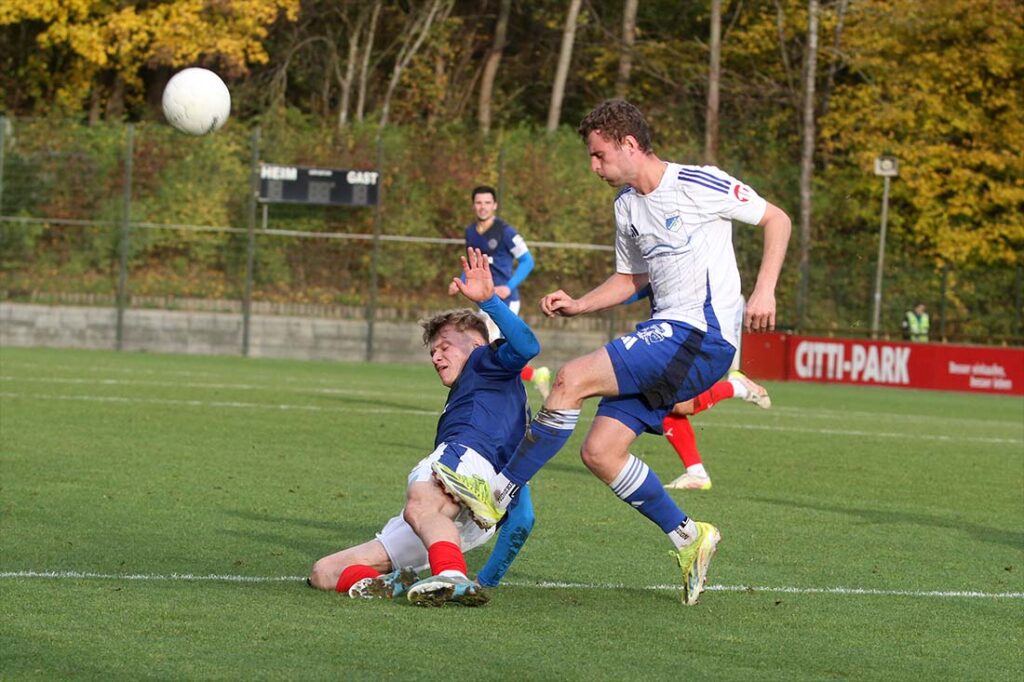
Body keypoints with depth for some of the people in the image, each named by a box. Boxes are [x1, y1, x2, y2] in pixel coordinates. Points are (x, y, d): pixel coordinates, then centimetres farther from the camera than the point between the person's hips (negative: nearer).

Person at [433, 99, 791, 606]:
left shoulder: (700, 184, -8)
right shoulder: (627, 204, 16)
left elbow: (777, 219, -2)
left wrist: (764, 292, -14)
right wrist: (577, 305, 9)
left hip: (701, 335, -9)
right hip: (666, 335, 9)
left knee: (573, 379, -20)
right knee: (600, 451, -2)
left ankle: (499, 493, -11)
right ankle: (689, 539, 11)